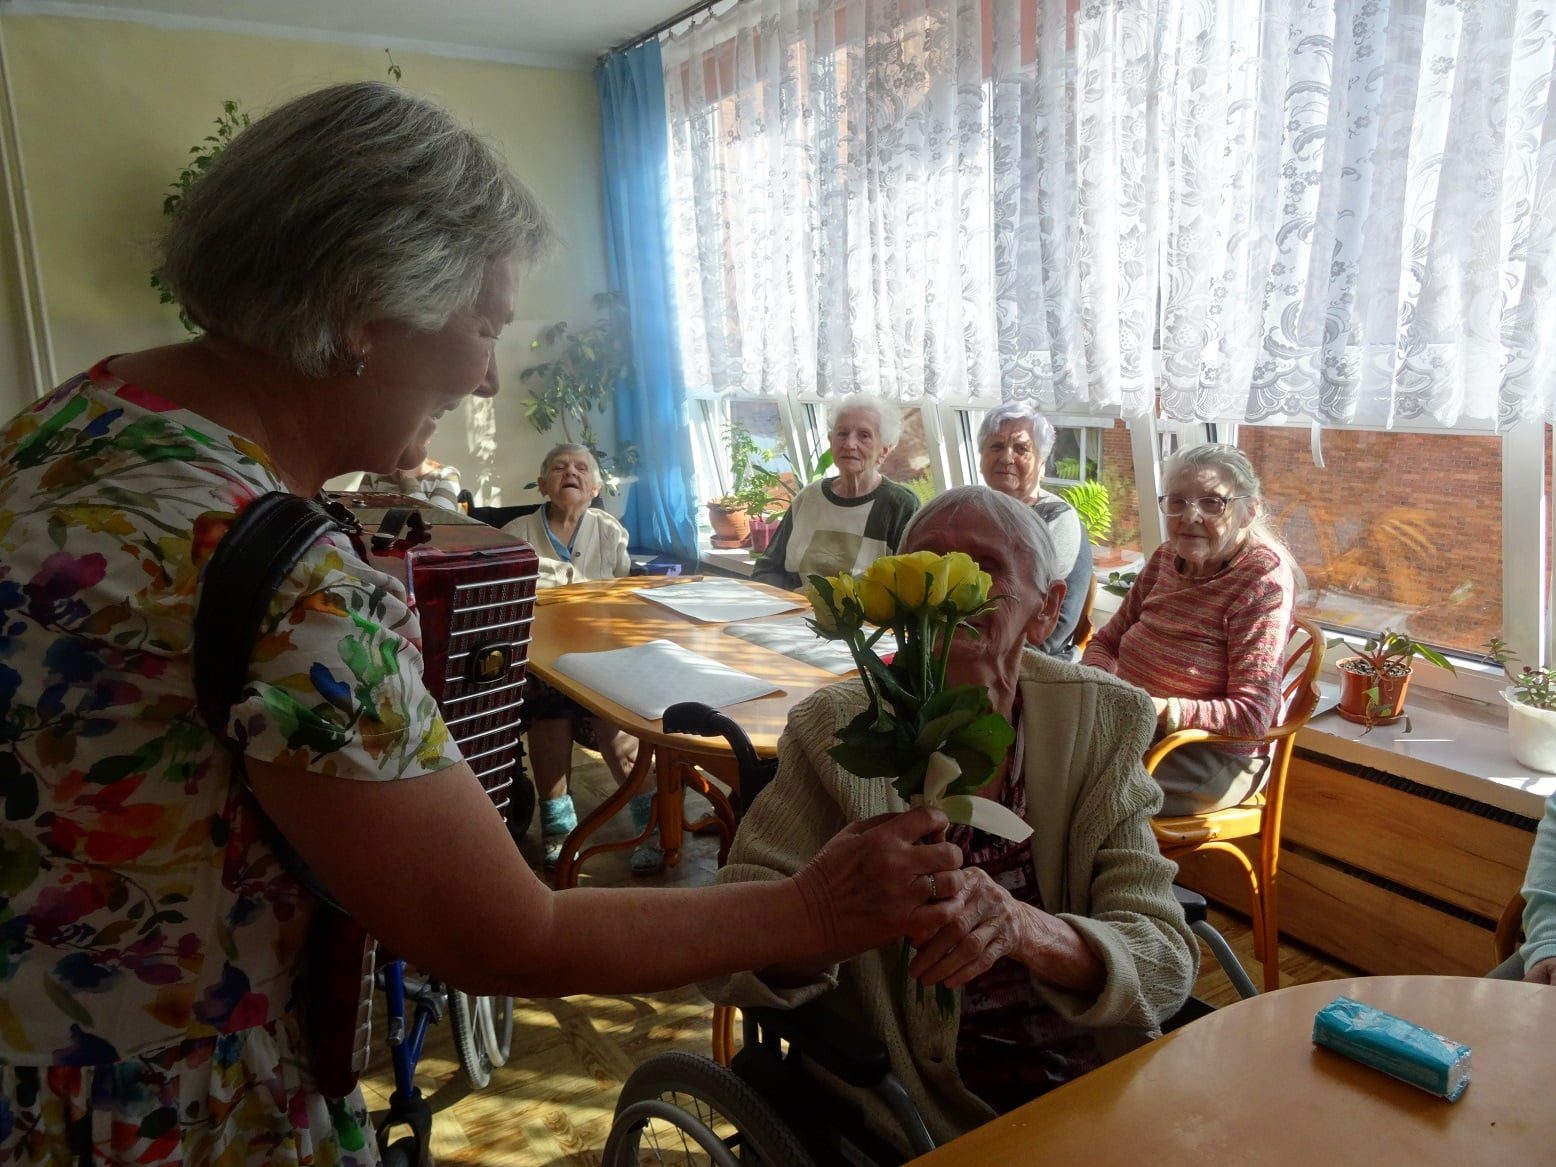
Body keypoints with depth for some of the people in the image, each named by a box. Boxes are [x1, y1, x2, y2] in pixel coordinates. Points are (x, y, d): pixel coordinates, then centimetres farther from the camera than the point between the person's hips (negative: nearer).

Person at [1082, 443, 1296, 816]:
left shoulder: (1263, 579, -16)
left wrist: (1161, 710, -32)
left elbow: (1251, 715, -21)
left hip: (1212, 754, -6)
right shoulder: (1166, 558, 5)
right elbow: (1106, 641, 10)